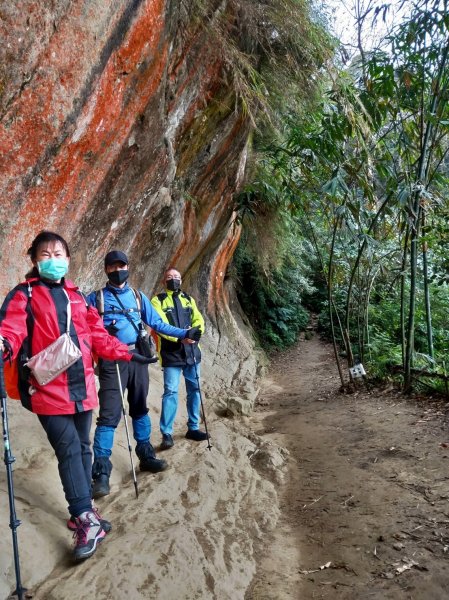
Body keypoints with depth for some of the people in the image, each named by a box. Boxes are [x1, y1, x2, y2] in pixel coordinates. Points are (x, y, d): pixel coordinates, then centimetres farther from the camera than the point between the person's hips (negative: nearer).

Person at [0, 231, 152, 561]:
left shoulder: (77, 296, 15)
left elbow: (98, 335, 19)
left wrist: (127, 354, 19)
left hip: (82, 386, 5)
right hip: (49, 389, -5)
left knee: (83, 449, 13)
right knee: (69, 450, -7)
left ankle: (82, 512, 28)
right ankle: (86, 519, 2)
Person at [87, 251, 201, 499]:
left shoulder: (139, 297, 12)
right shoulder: (96, 298, 4)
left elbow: (157, 324, 12)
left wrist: (184, 333, 5)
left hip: (137, 358, 4)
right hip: (111, 361, -4)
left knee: (140, 409, 15)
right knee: (109, 415, -9)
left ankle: (145, 455, 29)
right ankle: (101, 473, -4)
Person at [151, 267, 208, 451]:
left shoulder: (188, 299, 16)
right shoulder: (158, 300, 1)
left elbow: (199, 319, 6)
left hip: (191, 351, 5)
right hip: (171, 353, -5)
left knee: (194, 389, 11)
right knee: (171, 391, -9)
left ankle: (193, 428, 24)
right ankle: (167, 434, -2)